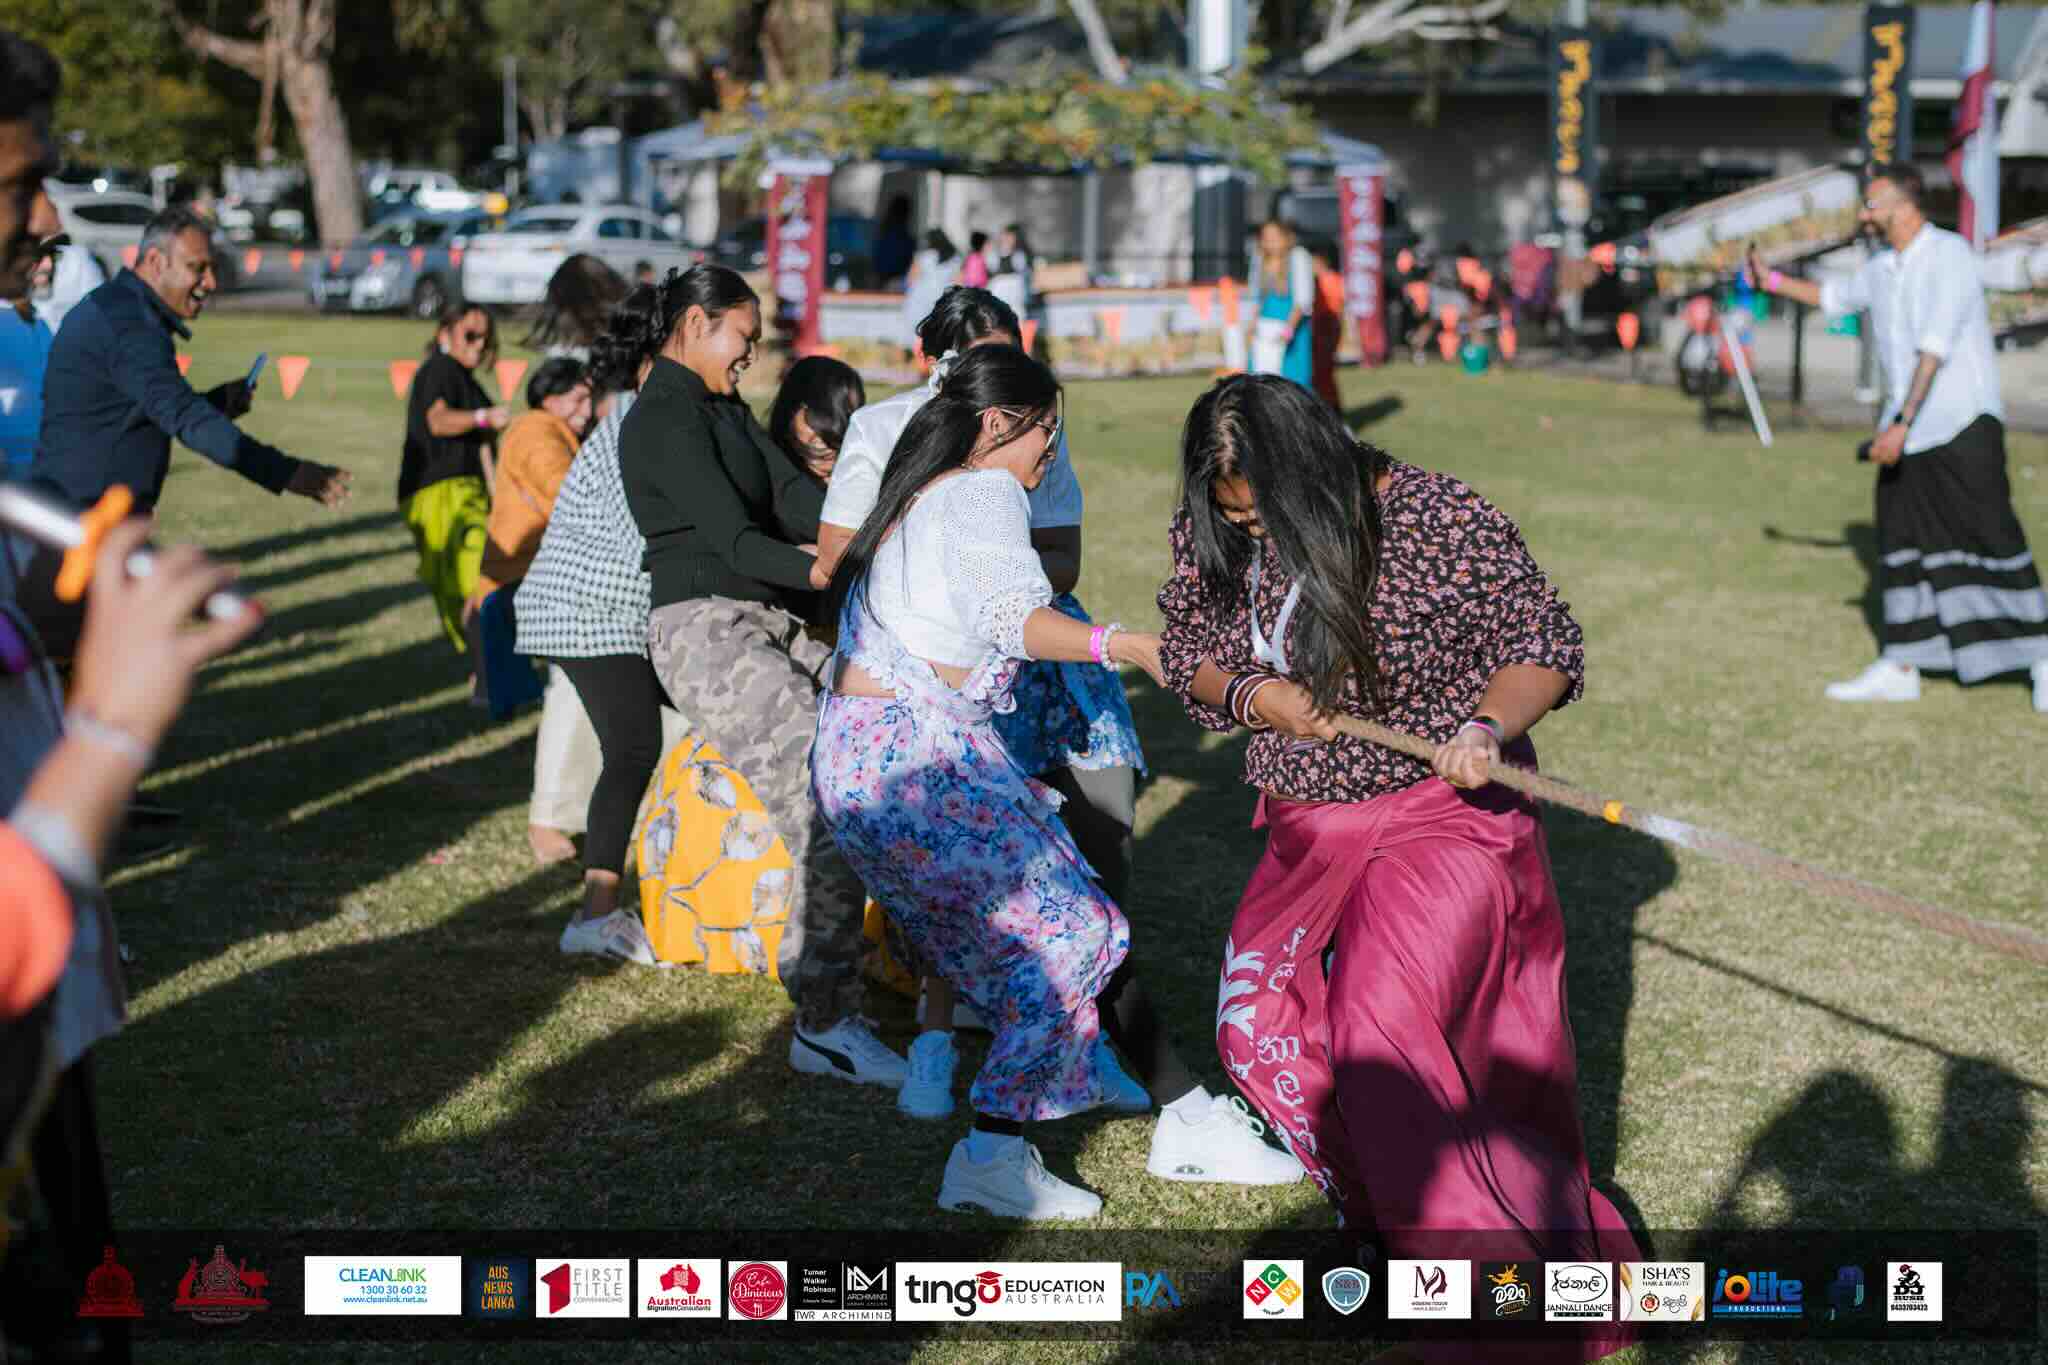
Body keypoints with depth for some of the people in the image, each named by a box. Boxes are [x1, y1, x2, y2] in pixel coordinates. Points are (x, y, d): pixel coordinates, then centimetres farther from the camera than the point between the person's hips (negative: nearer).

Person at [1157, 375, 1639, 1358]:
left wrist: (1487, 729, -27)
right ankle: (1387, 1213, 16)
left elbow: (1545, 647, -8)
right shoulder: (1214, 534, -3)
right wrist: (1250, 694, -12)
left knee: (1378, 1035, -21)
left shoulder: (1444, 521, -17)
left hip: (1446, 820, -6)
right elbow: (1184, 650, 10)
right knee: (1258, 1028, -7)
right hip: (1306, 834, 6)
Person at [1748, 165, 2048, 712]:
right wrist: (1771, 281, 34)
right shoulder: (1884, 268, 10)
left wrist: (1902, 422, -27)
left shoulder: (1950, 256, -15)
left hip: (1963, 425, -8)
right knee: (1902, 542, 7)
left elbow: (1935, 349, -22)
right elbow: (1834, 297, 33)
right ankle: (1899, 670, 12)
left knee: (1991, 537, -7)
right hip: (1907, 430, 8)